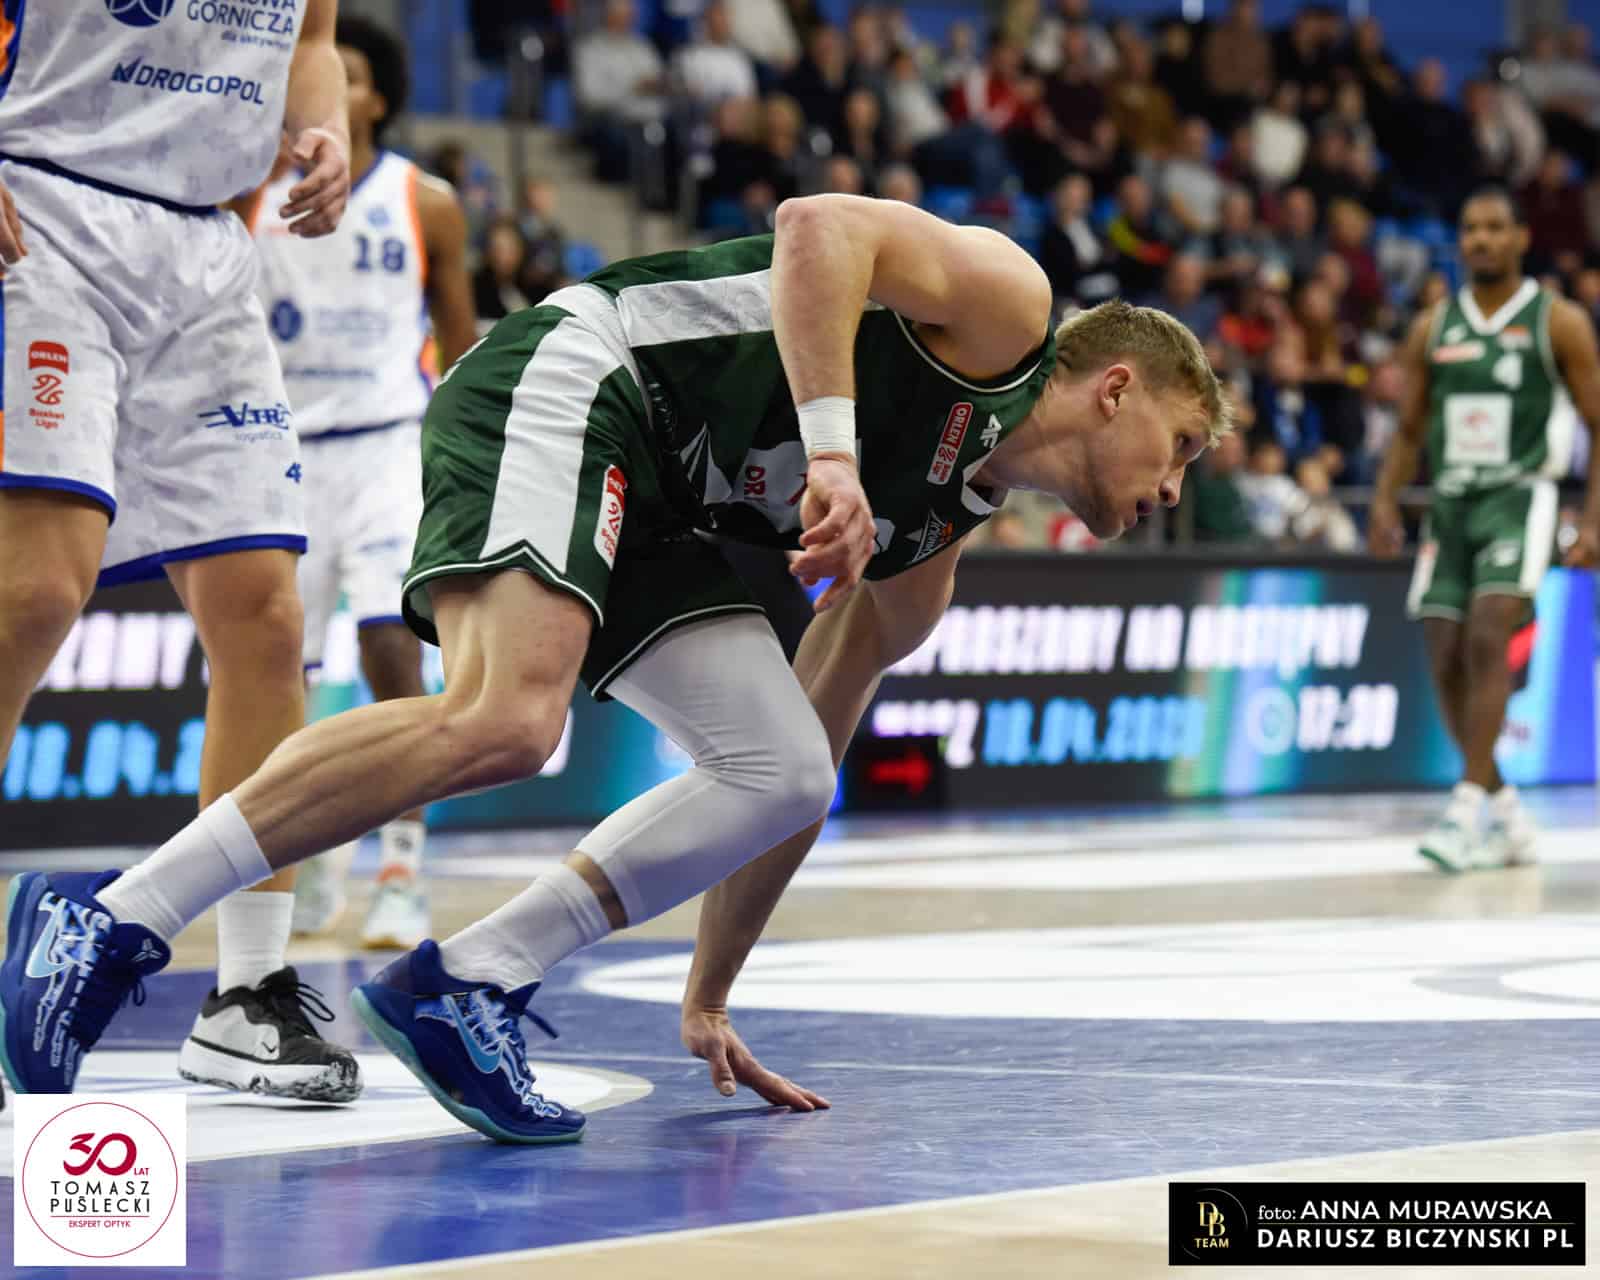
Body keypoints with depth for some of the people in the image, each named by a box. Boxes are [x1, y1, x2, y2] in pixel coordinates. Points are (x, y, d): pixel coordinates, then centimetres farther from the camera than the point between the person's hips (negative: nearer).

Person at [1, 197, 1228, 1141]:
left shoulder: (932, 543, 22)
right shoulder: (1010, 303, 0)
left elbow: (797, 777, 24)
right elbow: (819, 228, -17)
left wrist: (708, 1005, 22)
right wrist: (830, 447, -28)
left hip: (659, 508, 9)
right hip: (566, 382, -9)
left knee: (785, 780, -4)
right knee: (503, 722, -29)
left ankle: (465, 992, -7)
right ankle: (109, 919, -24)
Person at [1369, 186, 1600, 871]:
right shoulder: (1432, 328, 11)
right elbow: (1409, 430, 17)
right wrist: (1385, 501, 2)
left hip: (1519, 499, -5)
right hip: (1450, 506, 5)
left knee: (1486, 640, -22)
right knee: (1446, 662, 1)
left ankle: (1469, 807, -24)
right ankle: (1506, 816, 14)